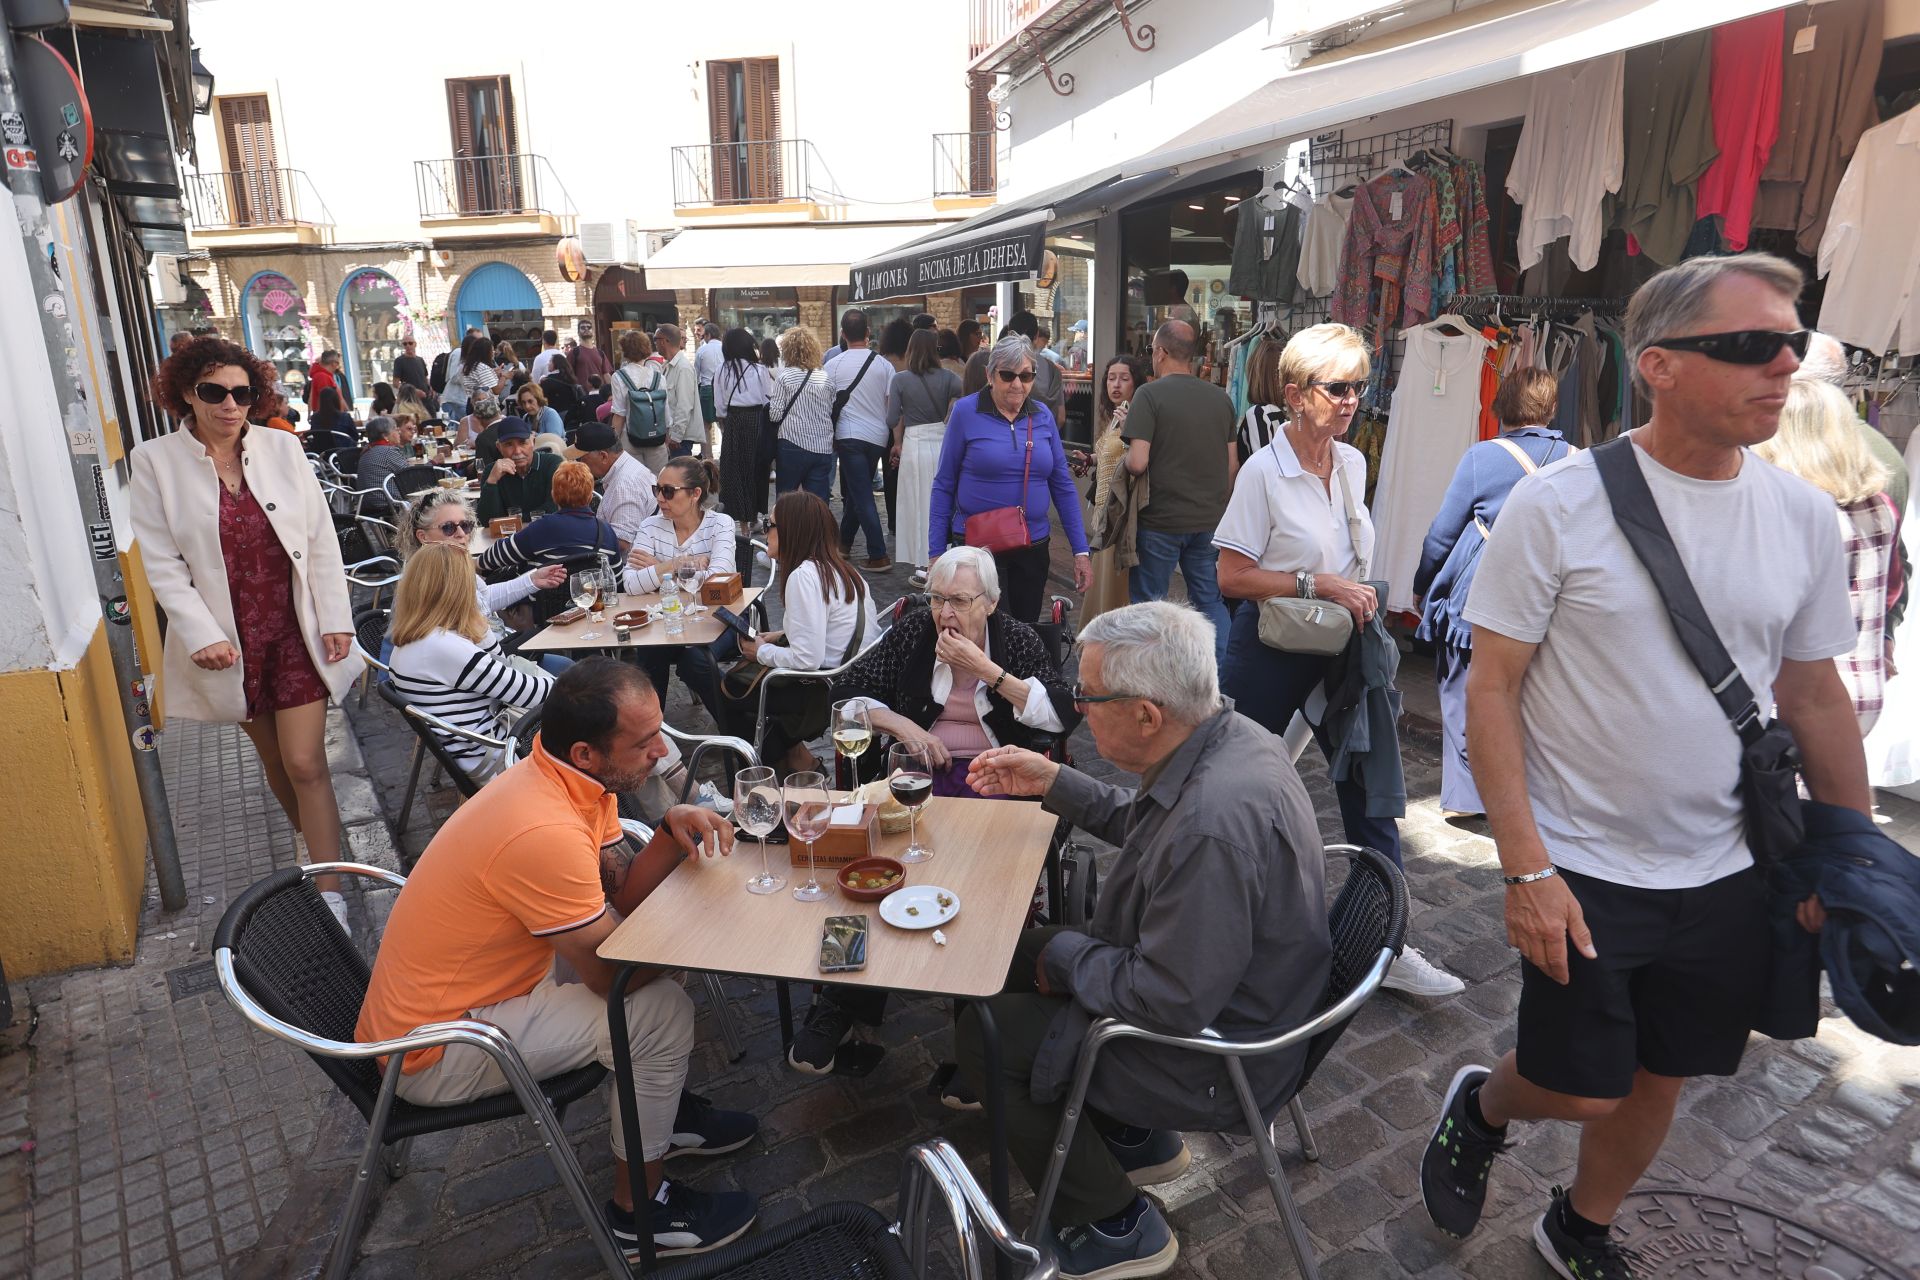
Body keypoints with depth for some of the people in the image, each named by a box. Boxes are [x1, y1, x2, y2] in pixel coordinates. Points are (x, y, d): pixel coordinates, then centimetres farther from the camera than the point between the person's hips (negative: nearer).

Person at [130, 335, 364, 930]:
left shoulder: (281, 448, -2)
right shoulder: (155, 461, -4)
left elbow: (321, 541, 0)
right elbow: (161, 563, -6)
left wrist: (335, 619, -4)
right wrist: (202, 635, -15)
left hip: (296, 630, -1)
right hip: (229, 639, 1)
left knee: (305, 763, -4)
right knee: (272, 757, 16)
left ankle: (330, 894, 0)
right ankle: (313, 844, 39)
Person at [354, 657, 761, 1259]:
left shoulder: (573, 777, -7)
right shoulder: (545, 833, -35)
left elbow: (620, 895, -3)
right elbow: (615, 974, -25)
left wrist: (673, 831, -20)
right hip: (433, 1051, -9)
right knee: (661, 1012, -15)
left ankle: (663, 1110, 27)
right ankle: (640, 1210, 6)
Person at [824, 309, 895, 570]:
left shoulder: (834, 365, -5)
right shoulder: (883, 364, 0)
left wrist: (829, 436, 12)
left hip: (849, 435, -4)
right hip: (878, 436, 4)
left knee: (862, 495, -3)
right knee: (856, 490, 19)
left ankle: (879, 555, -9)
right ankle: (844, 541, 31)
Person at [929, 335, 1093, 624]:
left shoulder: (1042, 416, 4)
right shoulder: (966, 411, -6)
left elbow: (1063, 485, 8)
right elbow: (944, 486, -2)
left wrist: (1081, 550, 4)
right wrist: (936, 553, -5)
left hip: (1032, 547, 4)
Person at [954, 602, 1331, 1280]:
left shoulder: (1213, 823, -38)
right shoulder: (1227, 734, -7)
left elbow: (1170, 1003, -30)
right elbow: (1141, 820, 13)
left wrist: (1064, 957, -15)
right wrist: (1052, 783, 6)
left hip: (1213, 1061, -9)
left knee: (982, 1033, -4)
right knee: (1013, 953, 14)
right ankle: (1138, 1137, 29)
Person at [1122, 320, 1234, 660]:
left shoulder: (1150, 394, -11)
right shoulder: (1221, 397, 7)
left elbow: (1138, 462, -19)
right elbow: (1231, 464, 12)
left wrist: (1125, 459, 3)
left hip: (1161, 520, -5)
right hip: (1210, 520, 5)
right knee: (1211, 601, 13)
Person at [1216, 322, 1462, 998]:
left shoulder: (1353, 463, 5)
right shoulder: (1264, 471, -14)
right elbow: (1233, 577, -16)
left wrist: (1359, 597, 6)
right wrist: (1316, 583, -21)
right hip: (1272, 648, -5)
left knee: (1373, 791, 5)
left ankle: (1388, 945, 15)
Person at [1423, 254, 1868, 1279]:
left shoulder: (1803, 517, -1)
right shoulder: (1557, 504, -15)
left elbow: (1815, 696, 9)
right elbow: (1492, 688, -14)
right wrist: (1526, 867, -17)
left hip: (1726, 879, 5)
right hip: (1582, 871, -4)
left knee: (1658, 1080, 18)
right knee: (1582, 1088, 4)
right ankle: (1480, 1105, 40)